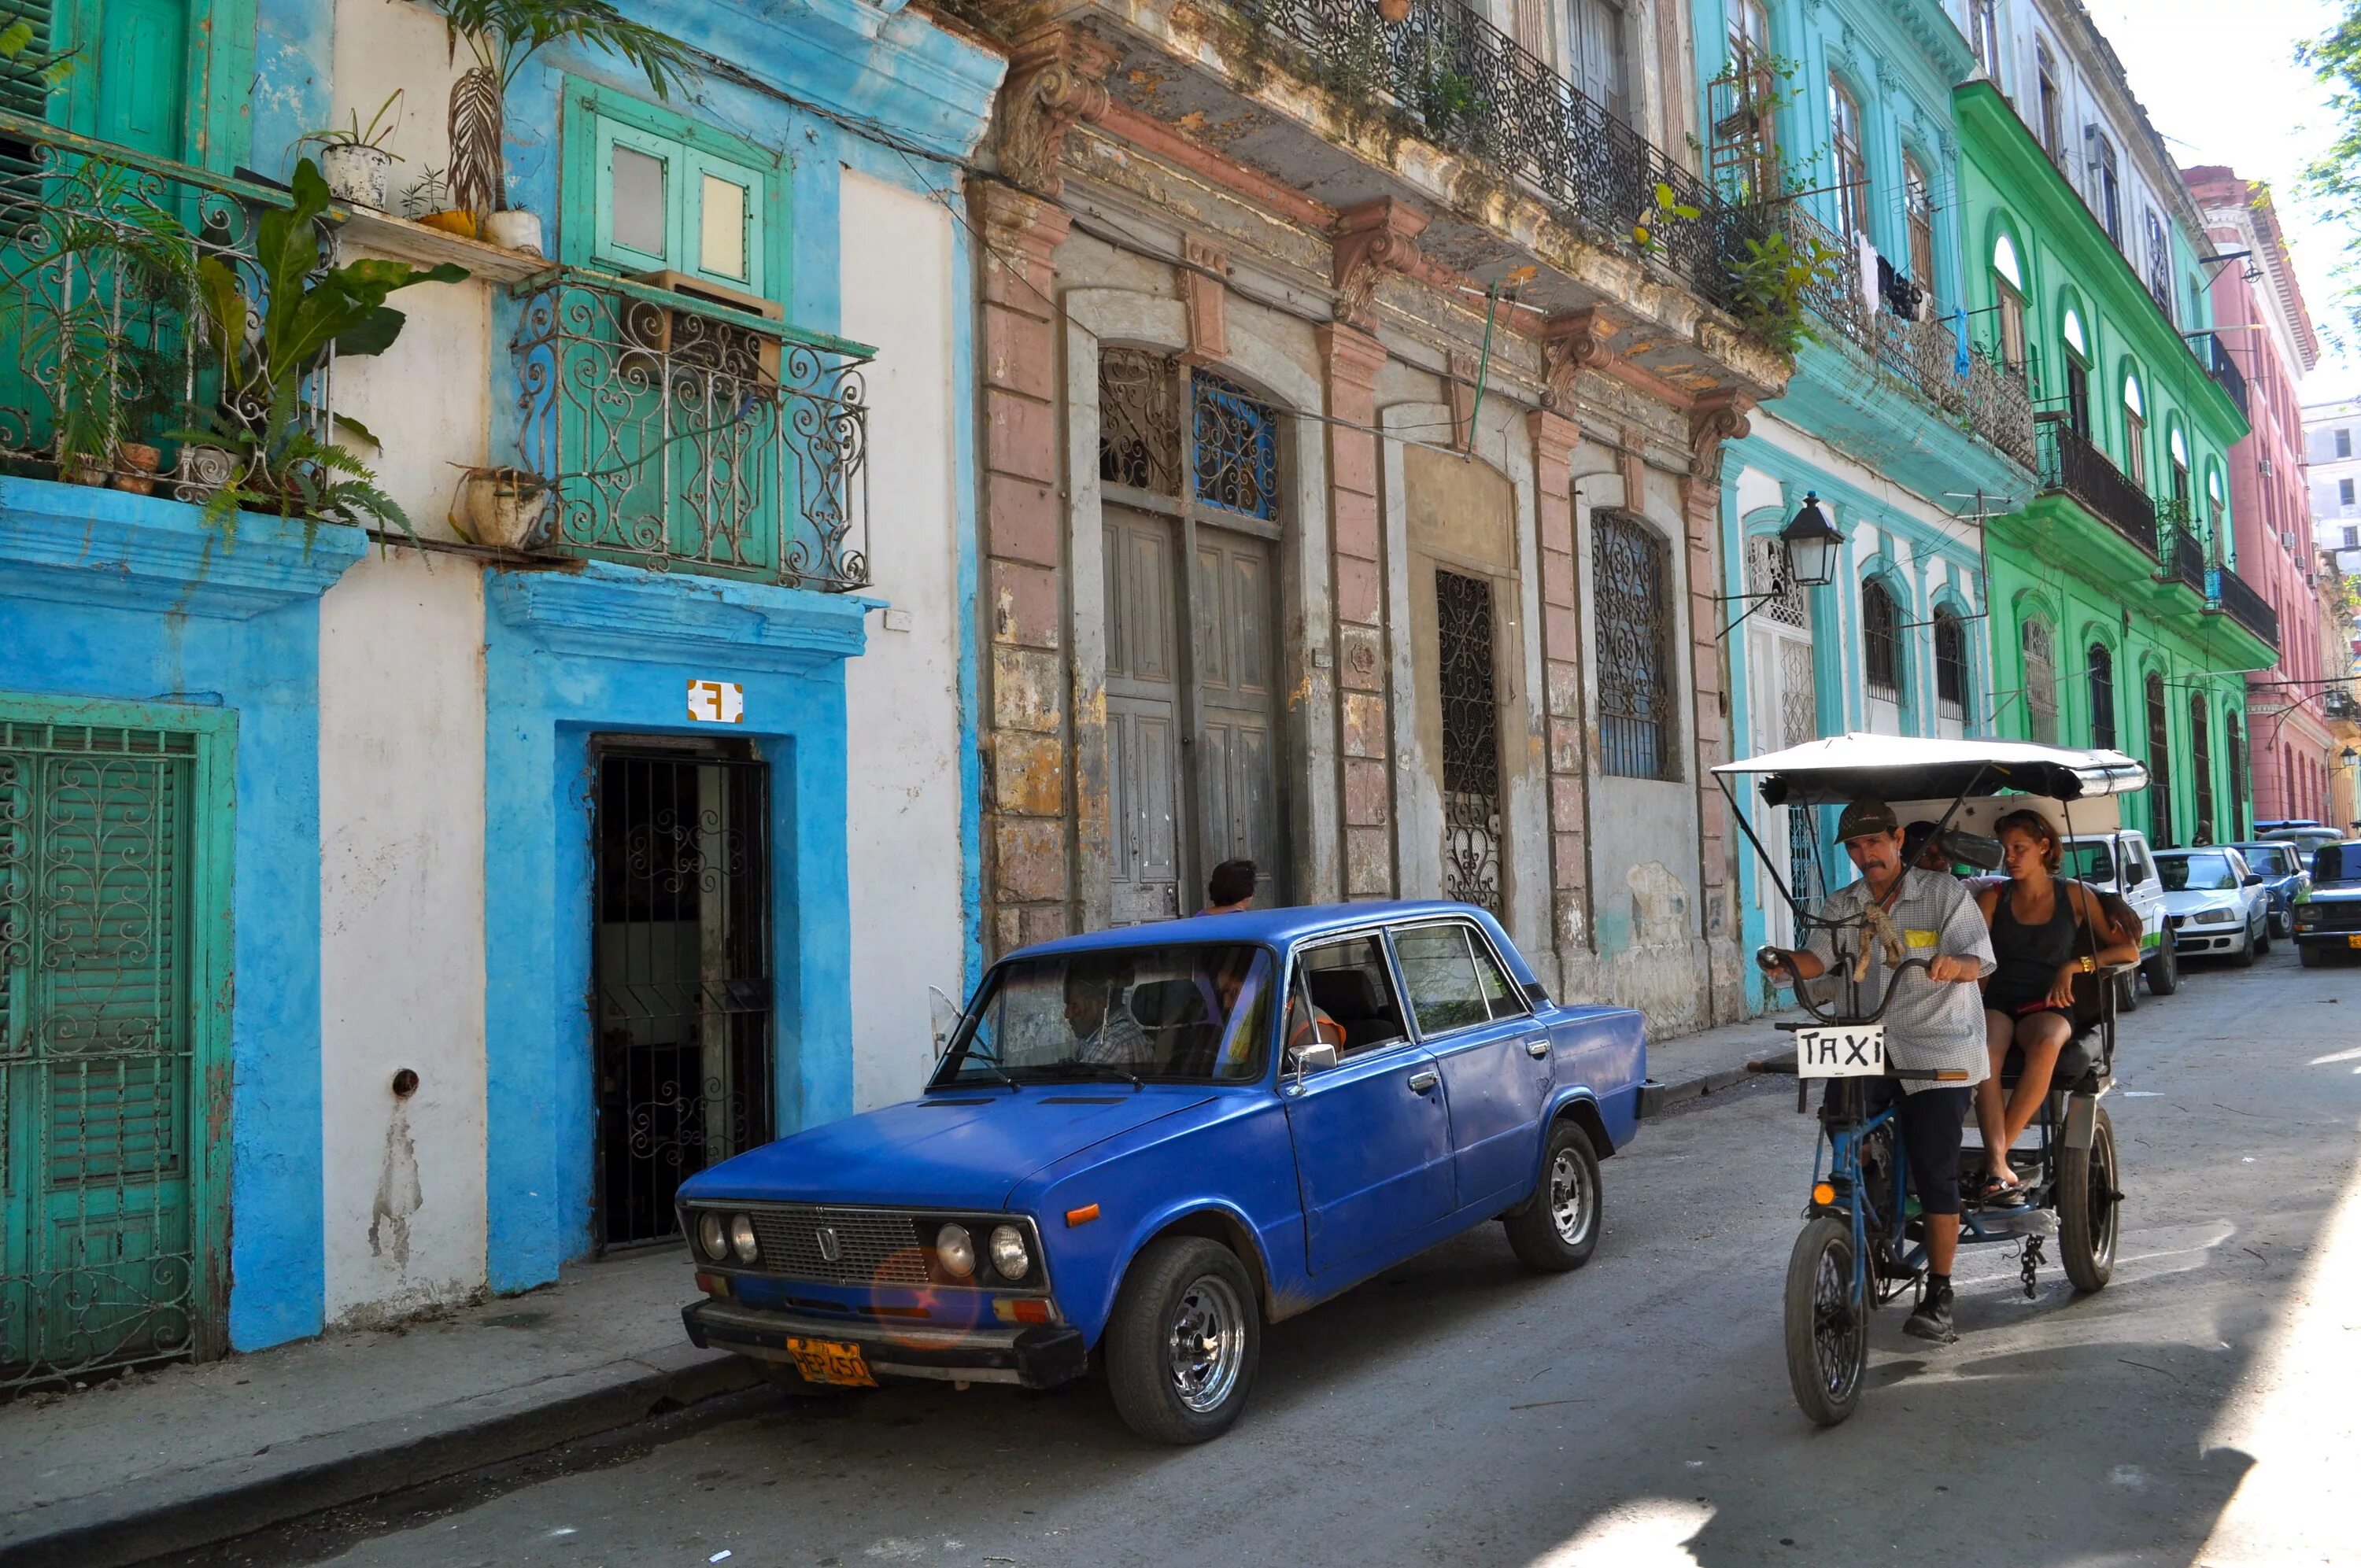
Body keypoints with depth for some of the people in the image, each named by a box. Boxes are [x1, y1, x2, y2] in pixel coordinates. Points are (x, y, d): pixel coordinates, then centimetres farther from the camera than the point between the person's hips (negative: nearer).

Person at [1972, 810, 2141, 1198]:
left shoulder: (2074, 896, 11)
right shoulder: (1993, 899, 15)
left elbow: (2129, 950, 5)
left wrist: (2074, 966, -8)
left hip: (2048, 1006, -1)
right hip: (1998, 1003, 1)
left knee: (2046, 1044, -39)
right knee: (1984, 1050, -37)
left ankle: (1996, 1152, -33)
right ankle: (1998, 1166, -45)